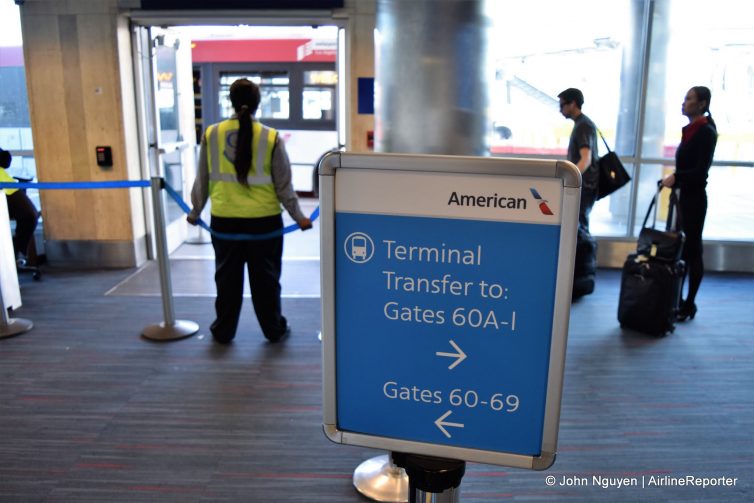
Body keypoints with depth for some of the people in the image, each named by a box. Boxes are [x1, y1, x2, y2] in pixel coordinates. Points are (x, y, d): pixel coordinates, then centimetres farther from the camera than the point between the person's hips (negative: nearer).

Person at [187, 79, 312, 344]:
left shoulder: (211, 134, -2)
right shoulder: (271, 138, -8)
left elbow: (202, 180, 6)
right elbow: (283, 185, -3)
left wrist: (195, 212, 20)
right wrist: (299, 217, 8)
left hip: (224, 220, 2)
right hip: (264, 220, -1)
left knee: (227, 278, 14)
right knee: (265, 278, 11)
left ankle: (223, 331, 27)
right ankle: (274, 329, 24)